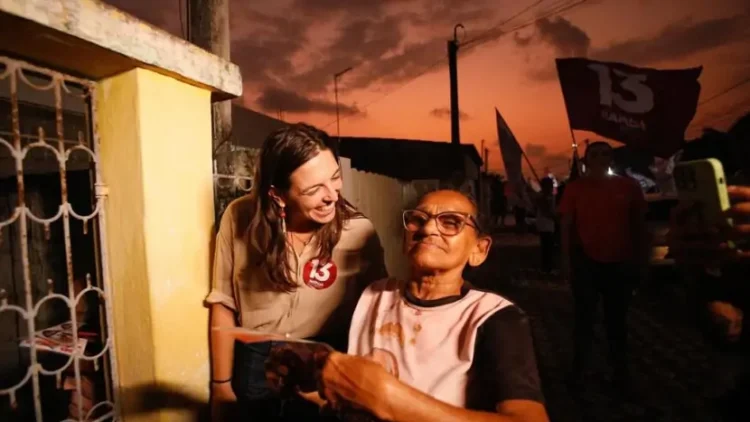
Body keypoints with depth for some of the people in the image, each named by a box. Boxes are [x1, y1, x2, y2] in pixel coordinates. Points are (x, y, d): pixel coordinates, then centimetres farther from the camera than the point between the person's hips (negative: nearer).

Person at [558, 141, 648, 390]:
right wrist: (566, 259, -5)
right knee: (584, 318, 8)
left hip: (621, 263, 2)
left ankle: (621, 372, 29)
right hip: (586, 262, -1)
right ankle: (579, 368, 22)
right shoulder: (575, 188, -2)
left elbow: (639, 225, 7)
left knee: (616, 320, 15)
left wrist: (643, 259, 5)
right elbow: (566, 225, -1)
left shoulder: (629, 186, 2)